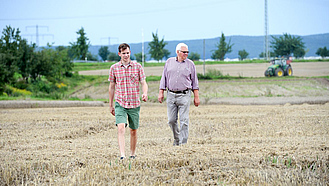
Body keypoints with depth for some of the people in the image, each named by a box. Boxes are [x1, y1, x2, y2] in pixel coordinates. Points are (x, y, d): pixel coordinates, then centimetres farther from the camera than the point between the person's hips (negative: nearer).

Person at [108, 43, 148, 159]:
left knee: (133, 131, 10)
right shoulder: (114, 68, 4)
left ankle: (133, 154, 28)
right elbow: (112, 86, 12)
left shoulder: (138, 67, 2)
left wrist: (145, 93, -21)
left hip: (134, 104, 1)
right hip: (120, 104, -1)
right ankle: (122, 155, -27)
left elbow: (143, 83, 1)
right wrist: (111, 105, 14)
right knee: (121, 128, -19)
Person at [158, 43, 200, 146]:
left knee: (184, 121, -7)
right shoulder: (169, 62, 10)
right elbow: (164, 78, 14)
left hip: (184, 95, -2)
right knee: (171, 120, 3)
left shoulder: (190, 64, 5)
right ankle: (176, 139, 25)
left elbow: (194, 81, 8)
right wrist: (161, 92, 7)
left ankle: (183, 143, -4)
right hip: (171, 95, 2)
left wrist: (196, 97, 4)